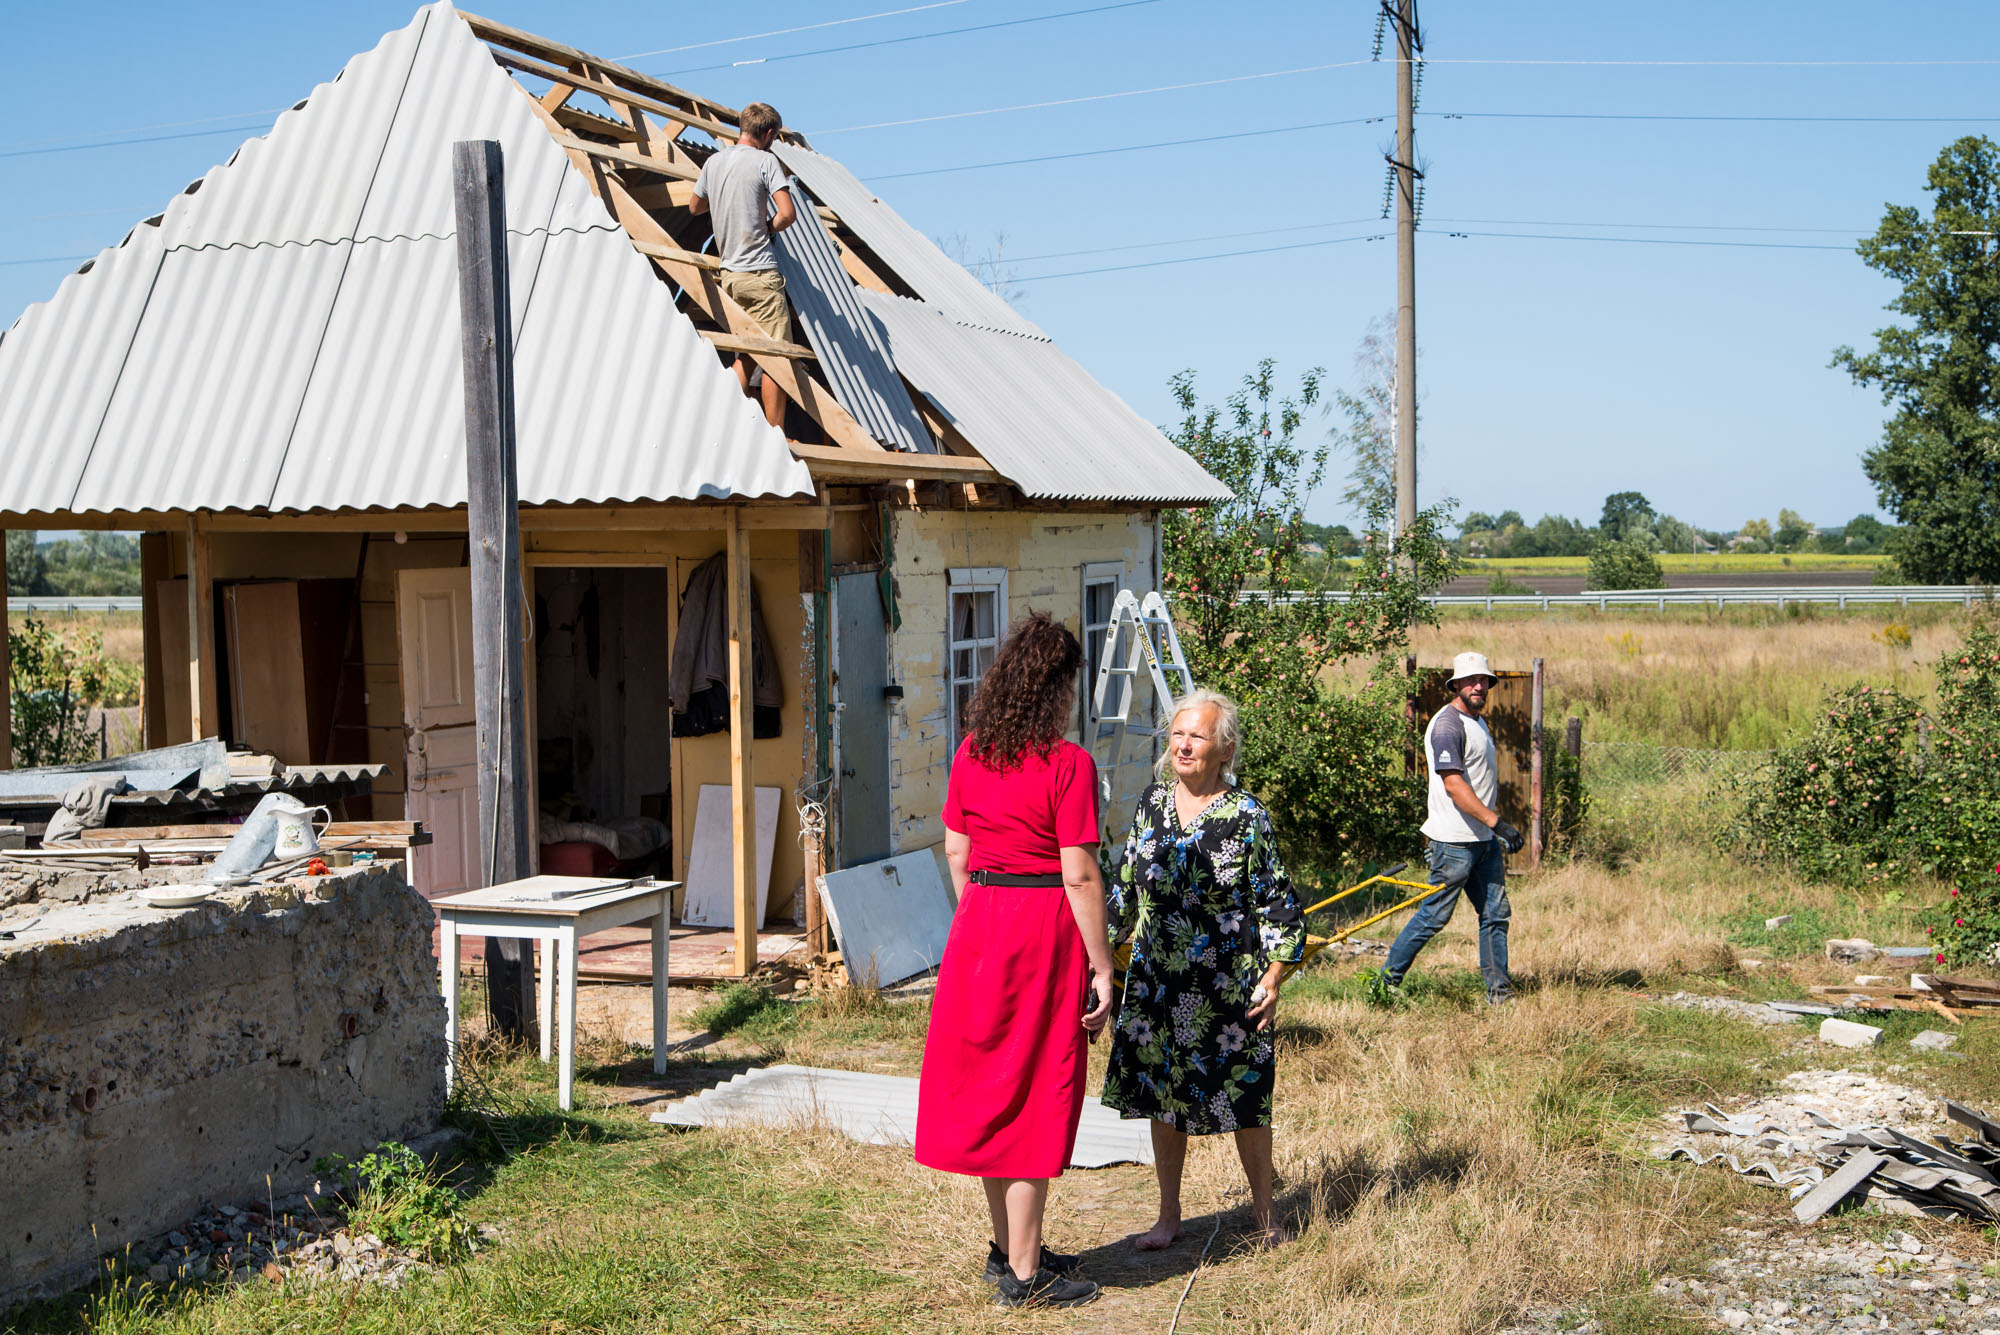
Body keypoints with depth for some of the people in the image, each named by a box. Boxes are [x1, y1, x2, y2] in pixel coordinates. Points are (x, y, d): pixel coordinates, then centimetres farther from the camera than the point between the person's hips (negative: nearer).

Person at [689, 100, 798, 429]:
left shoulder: (713, 162, 11)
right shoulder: (764, 160, -8)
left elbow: (695, 207, 26)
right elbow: (788, 213, -16)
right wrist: (768, 228, 3)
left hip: (729, 273, 7)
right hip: (760, 273, -7)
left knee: (745, 355, 15)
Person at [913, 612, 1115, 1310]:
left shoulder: (971, 754, 4)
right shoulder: (1068, 764, -14)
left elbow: (956, 851, 10)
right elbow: (1080, 876, -15)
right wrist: (1102, 968, -10)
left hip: (979, 922, 6)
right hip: (1045, 924, -6)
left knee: (989, 1082, 15)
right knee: (1034, 1092, 2)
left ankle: (1007, 1247, 29)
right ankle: (1024, 1274, 9)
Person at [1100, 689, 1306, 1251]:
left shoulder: (1247, 816, -9)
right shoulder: (1153, 803, 4)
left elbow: (1278, 904, -6)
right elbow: (1126, 888, 14)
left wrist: (1273, 978, -11)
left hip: (1228, 987, -4)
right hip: (1157, 982, 4)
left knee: (1243, 1100, 4)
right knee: (1161, 1096, 10)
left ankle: (1263, 1210, 23)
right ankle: (1169, 1215, 25)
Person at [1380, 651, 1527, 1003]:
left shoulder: (1479, 722, 16)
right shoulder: (1447, 725, -14)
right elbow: (1454, 785, -22)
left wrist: (1497, 827, 20)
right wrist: (1496, 822, -26)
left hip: (1486, 840, 9)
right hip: (1455, 842, -9)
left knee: (1495, 913, 7)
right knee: (1435, 914, -4)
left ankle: (1498, 987, 13)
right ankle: (1387, 979, 6)